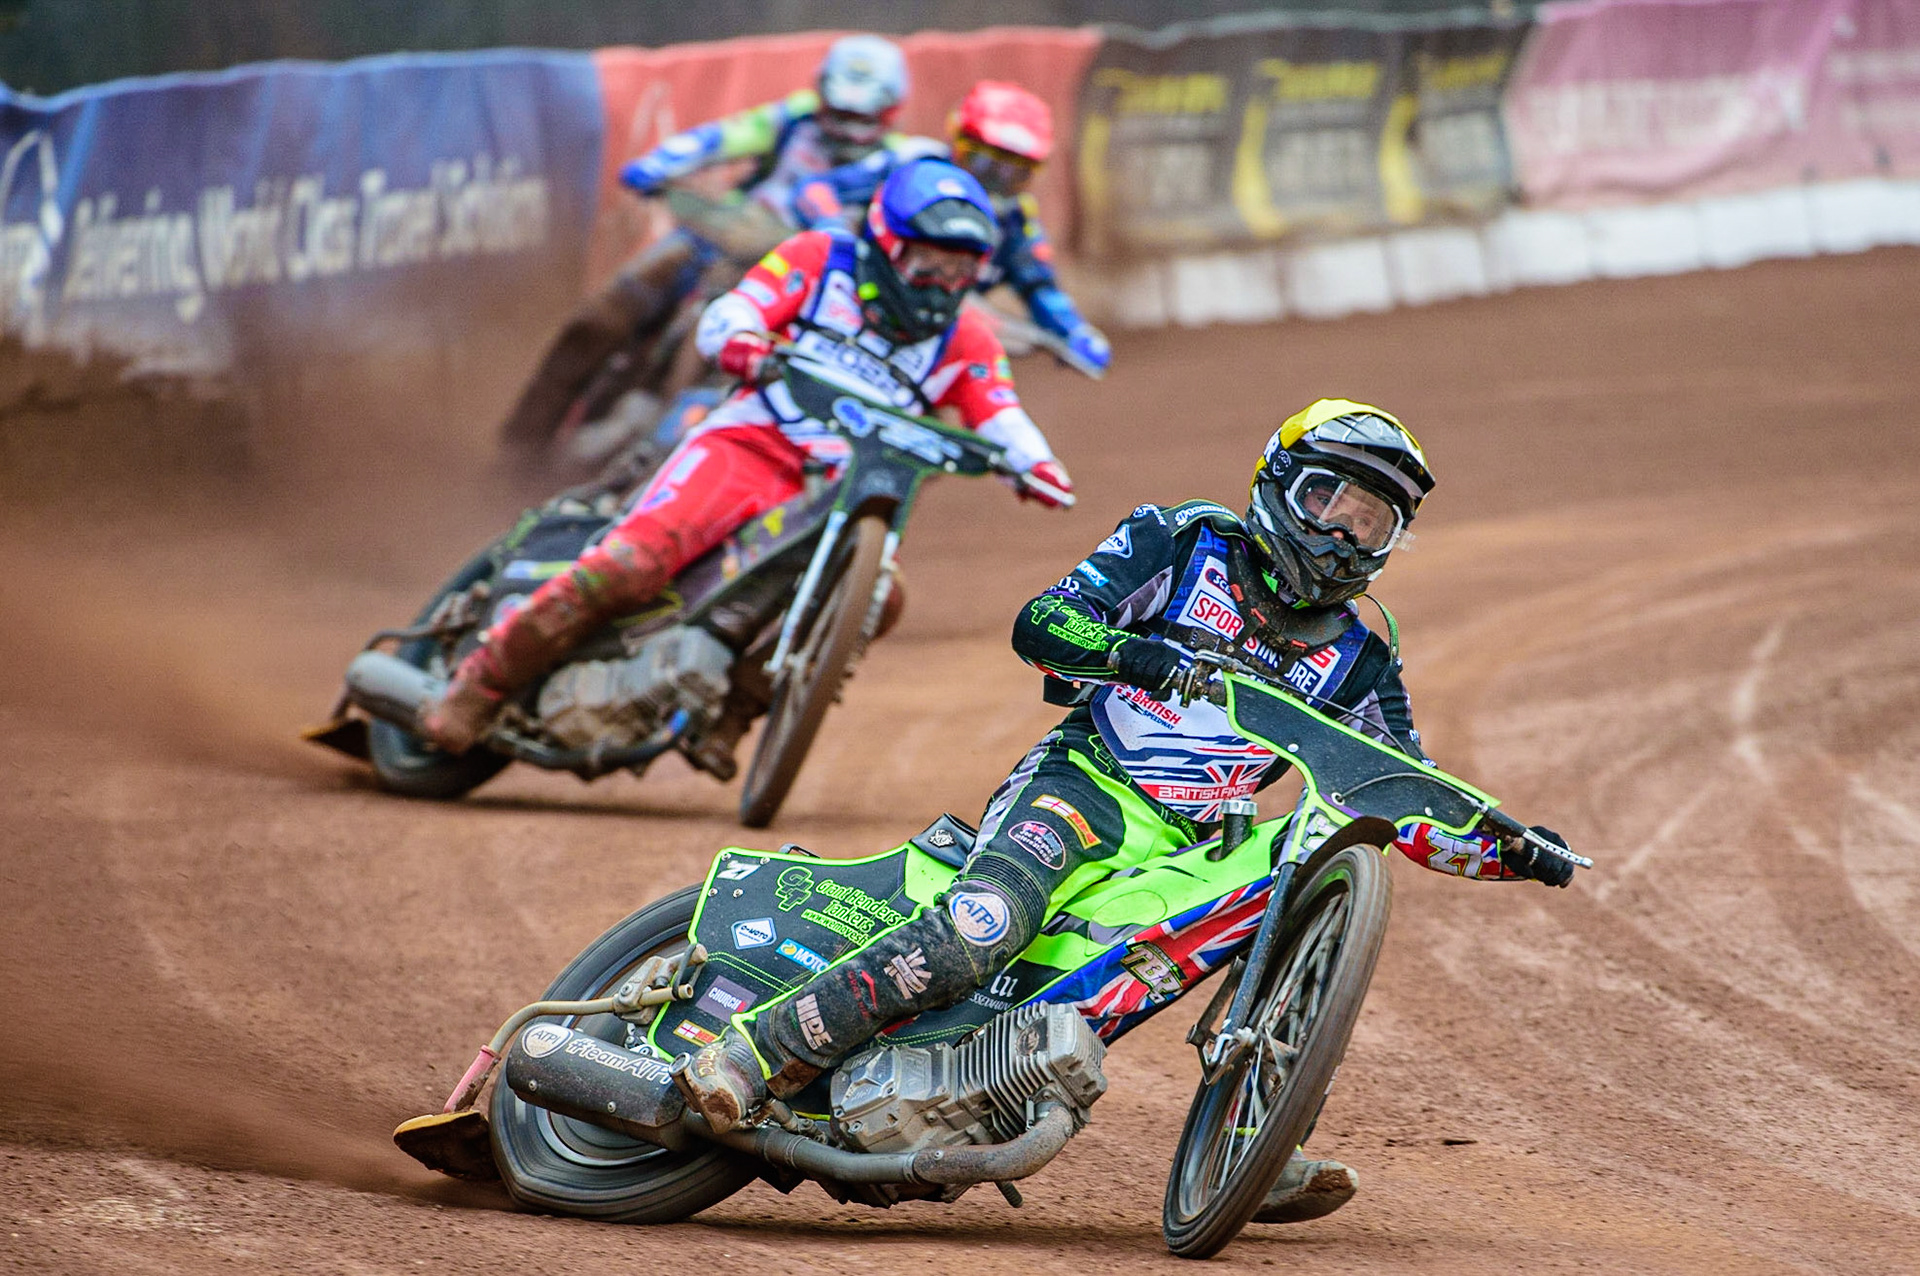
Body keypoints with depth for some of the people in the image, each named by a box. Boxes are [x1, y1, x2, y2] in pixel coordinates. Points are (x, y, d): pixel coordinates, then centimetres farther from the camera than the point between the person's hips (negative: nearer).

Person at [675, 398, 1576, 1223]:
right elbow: (1040, 621, -6)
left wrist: (1509, 849, -1)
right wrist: (1128, 651, -26)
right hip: (1083, 783, -6)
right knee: (981, 928, -31)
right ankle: (751, 1056, -31)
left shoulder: (1358, 663, 16)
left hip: (1187, 849, 6)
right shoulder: (1182, 544, 5)